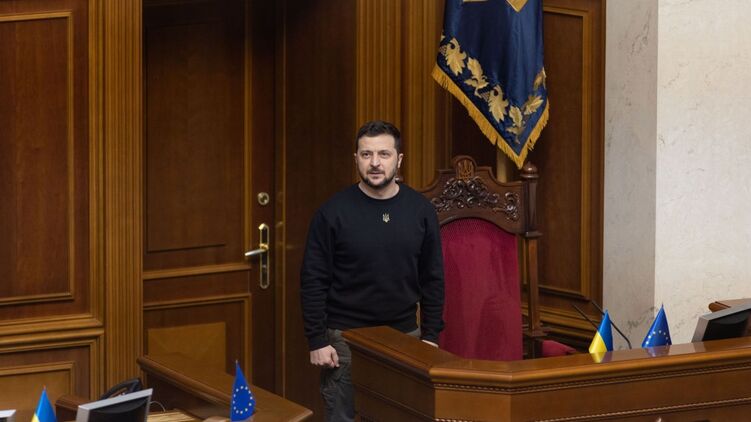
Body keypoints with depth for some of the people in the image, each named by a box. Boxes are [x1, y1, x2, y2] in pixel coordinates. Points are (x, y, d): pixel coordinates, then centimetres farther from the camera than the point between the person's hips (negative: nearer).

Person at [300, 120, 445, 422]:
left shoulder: (420, 210, 0)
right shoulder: (333, 212, -8)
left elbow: (432, 279, 6)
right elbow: (313, 281, -6)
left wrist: (431, 335, 2)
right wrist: (317, 340, -10)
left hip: (404, 336, 3)